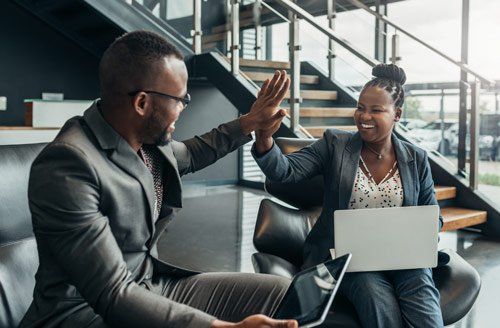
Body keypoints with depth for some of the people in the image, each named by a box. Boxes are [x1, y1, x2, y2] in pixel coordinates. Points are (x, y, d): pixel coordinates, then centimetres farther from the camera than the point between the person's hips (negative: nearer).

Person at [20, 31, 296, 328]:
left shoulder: (150, 139, -1)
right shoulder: (68, 164, -25)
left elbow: (190, 154, 26)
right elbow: (112, 295, -28)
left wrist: (249, 123, 26)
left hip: (153, 286, 8)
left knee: (282, 292, -1)